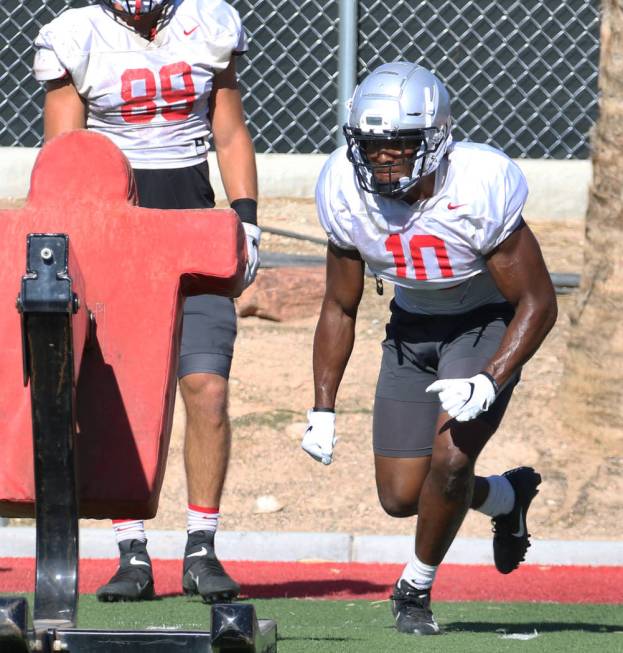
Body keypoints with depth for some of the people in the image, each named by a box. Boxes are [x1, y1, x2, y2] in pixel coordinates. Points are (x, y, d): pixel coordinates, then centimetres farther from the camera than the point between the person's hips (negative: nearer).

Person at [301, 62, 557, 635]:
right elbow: (340, 309, -2)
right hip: (413, 326, 5)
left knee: (451, 458, -24)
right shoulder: (348, 194, -17)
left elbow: (538, 303, -22)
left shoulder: (480, 188, -30)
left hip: (486, 324, -5)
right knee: (400, 497, 2)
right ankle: (507, 497, 32)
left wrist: (488, 383, -34)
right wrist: (323, 409, -7)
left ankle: (416, 588, 2)